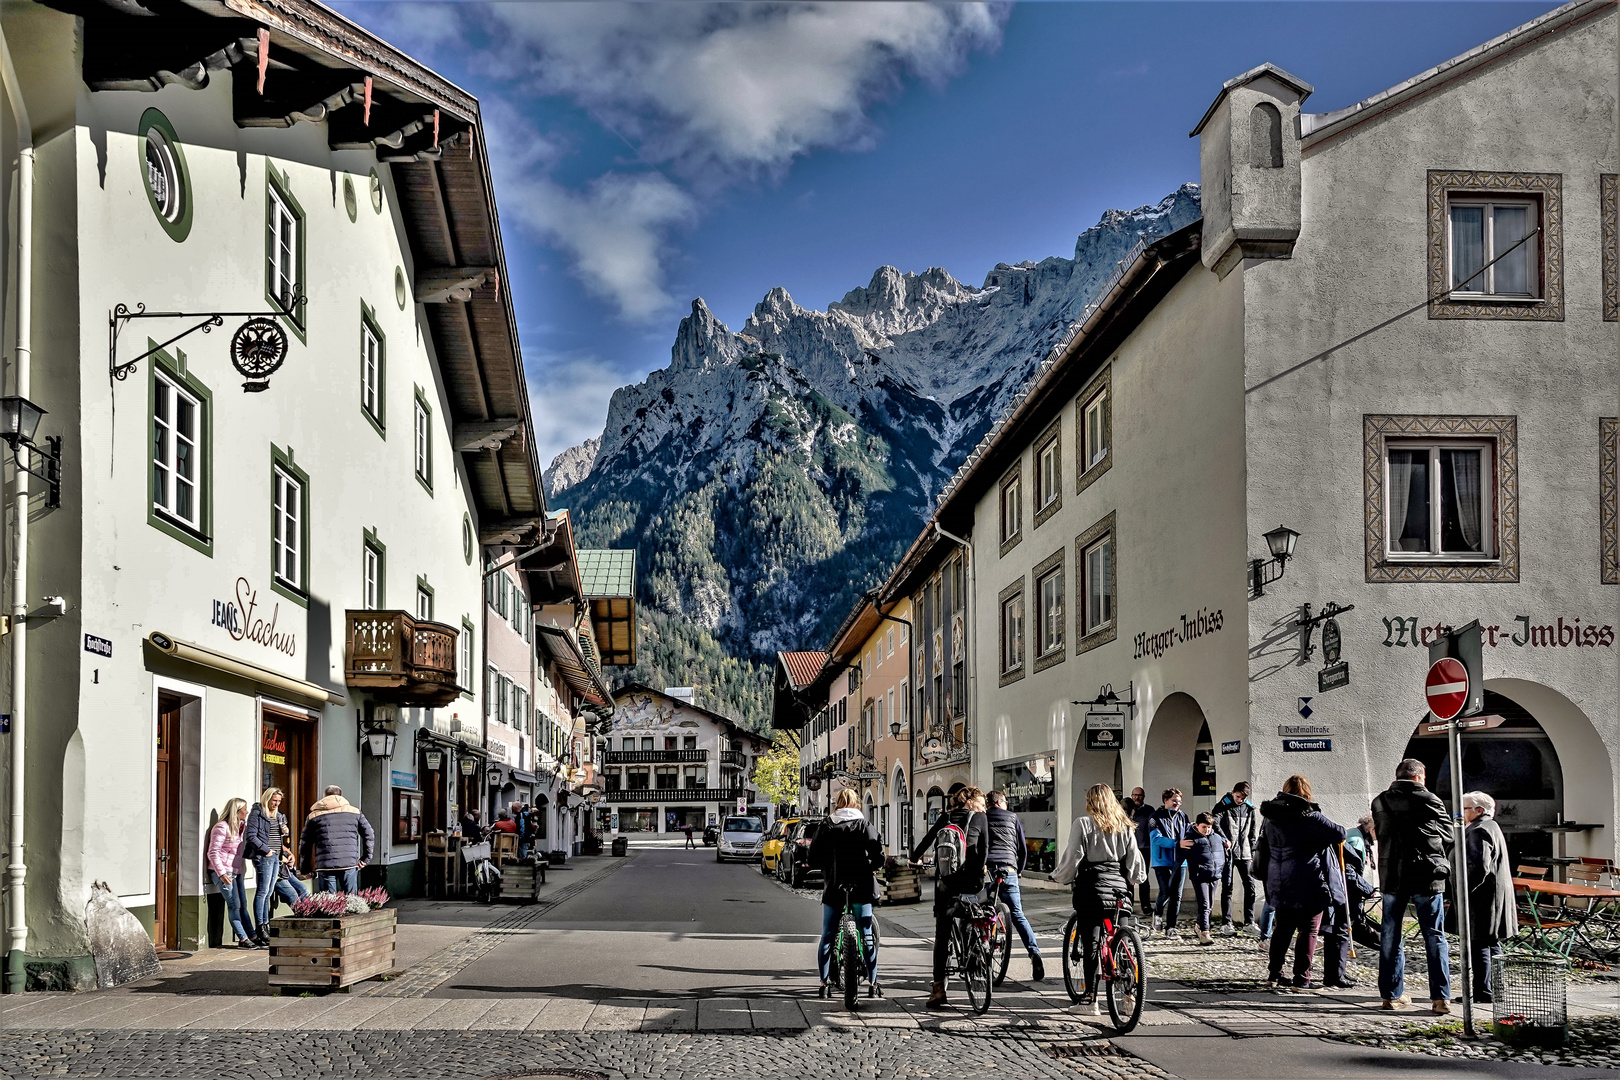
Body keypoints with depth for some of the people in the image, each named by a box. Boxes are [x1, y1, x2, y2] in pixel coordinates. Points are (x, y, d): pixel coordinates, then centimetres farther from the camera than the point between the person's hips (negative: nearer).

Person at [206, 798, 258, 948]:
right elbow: (213, 852, -14)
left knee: (243, 905, 7)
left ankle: (252, 937, 7)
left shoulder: (237, 827, 17)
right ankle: (243, 939, -8)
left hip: (236, 872, 8)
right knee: (234, 905, -8)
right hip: (224, 872, -8)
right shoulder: (221, 827, -10)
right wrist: (222, 873, -19)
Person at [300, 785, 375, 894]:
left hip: (325, 865, -1)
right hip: (350, 864, 1)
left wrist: (305, 868, 18)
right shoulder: (354, 811, 13)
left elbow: (304, 844, 12)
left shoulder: (314, 816, 11)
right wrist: (366, 858, 15)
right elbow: (369, 835, 10)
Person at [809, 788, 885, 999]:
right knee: (867, 936, 5)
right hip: (861, 887, -1)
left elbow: (813, 859, 1)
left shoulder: (826, 828, 2)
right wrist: (873, 868, 13)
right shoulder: (866, 828, 0)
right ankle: (872, 983, 6)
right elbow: (879, 856, -7)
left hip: (833, 887, 1)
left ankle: (825, 983, 6)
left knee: (827, 937, 8)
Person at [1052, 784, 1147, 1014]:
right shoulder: (1124, 826, 9)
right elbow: (1135, 859, 10)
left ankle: (1090, 998, -2)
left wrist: (1059, 877, 9)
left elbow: (1072, 858, -7)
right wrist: (1135, 879, 27)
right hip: (1120, 888, 4)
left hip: (1092, 888, -4)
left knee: (1091, 943, -1)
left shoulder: (1083, 823, -5)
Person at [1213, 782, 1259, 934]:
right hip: (1227, 853, -3)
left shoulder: (1250, 809, 12)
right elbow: (1215, 823, -11)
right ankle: (1226, 923, 0)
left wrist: (1252, 852, 7)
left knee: (1250, 886, 0)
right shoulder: (1222, 806, 2)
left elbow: (1254, 831, 15)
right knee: (1227, 887, -2)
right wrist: (1224, 839, -24)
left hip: (1245, 853, 3)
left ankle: (1248, 921, 8)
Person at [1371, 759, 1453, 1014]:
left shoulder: (1379, 802, 4)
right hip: (1427, 877, -3)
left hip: (1392, 876, 3)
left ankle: (1391, 994, 13)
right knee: (1434, 937, 2)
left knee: (1390, 936, 10)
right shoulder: (1429, 800, -5)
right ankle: (1441, 997, -3)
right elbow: (1449, 834, 6)